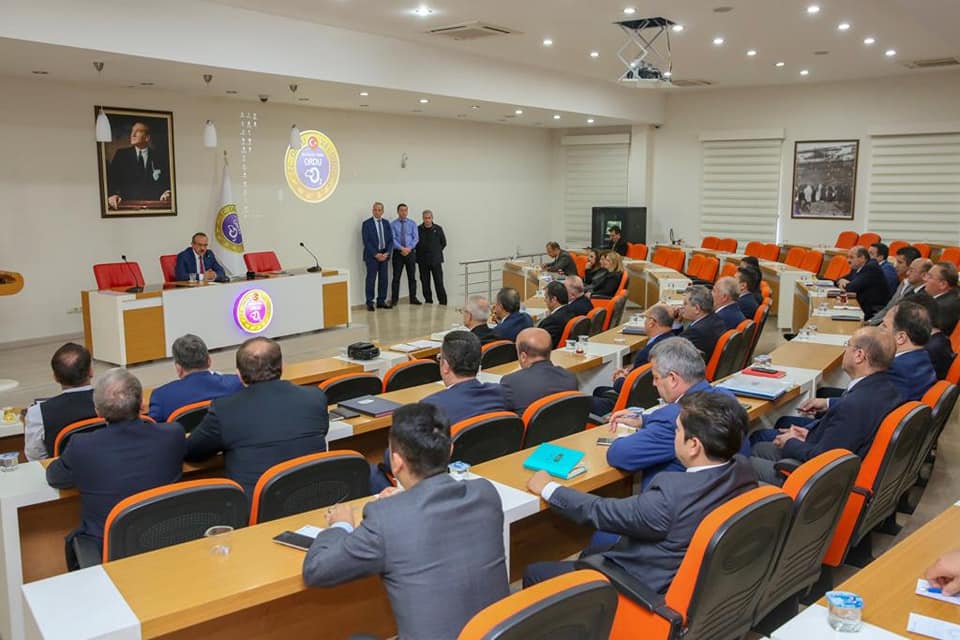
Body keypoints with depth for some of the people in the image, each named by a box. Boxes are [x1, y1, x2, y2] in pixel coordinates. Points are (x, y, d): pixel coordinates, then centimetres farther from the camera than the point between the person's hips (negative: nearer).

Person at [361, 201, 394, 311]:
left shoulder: (386, 223, 10)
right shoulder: (367, 223, -4)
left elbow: (390, 239, 8)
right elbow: (366, 241, -9)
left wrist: (387, 253, -6)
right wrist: (376, 254, -14)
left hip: (384, 254, 5)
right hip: (372, 255, -4)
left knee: (383, 279, 5)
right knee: (371, 279, -3)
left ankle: (381, 301, 13)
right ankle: (369, 303, 2)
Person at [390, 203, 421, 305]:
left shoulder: (412, 224, 6)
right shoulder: (393, 224, 0)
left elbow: (416, 238, -1)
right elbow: (393, 239, -8)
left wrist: (409, 248, -15)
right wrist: (402, 248, -19)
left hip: (411, 252, 2)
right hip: (398, 253, -2)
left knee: (412, 277, 5)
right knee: (396, 277, 0)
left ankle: (413, 298, 11)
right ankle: (394, 299, 6)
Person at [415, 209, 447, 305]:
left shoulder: (438, 229, 3)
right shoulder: (418, 229, 1)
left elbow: (443, 243, 12)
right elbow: (414, 243, 7)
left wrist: (437, 251, 7)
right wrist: (419, 253, 2)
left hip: (436, 260, -1)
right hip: (423, 261, 1)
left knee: (439, 282, -4)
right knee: (425, 282, 6)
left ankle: (443, 301, 1)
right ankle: (428, 300, 16)